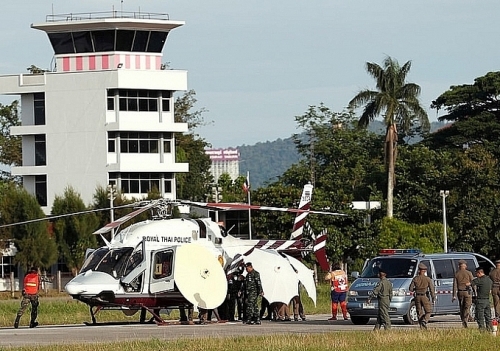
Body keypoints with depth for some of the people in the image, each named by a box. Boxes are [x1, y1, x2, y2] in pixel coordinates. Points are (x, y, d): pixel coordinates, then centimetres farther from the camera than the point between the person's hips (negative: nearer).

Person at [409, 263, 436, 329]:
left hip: (417, 297, 2)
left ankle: (422, 326, 5)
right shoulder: (428, 279, -4)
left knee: (420, 312, 9)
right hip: (425, 297, -2)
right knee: (428, 311, 7)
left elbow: (411, 289, 2)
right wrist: (434, 299, -4)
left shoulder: (415, 279, 1)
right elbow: (432, 289, -7)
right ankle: (424, 321, -18)